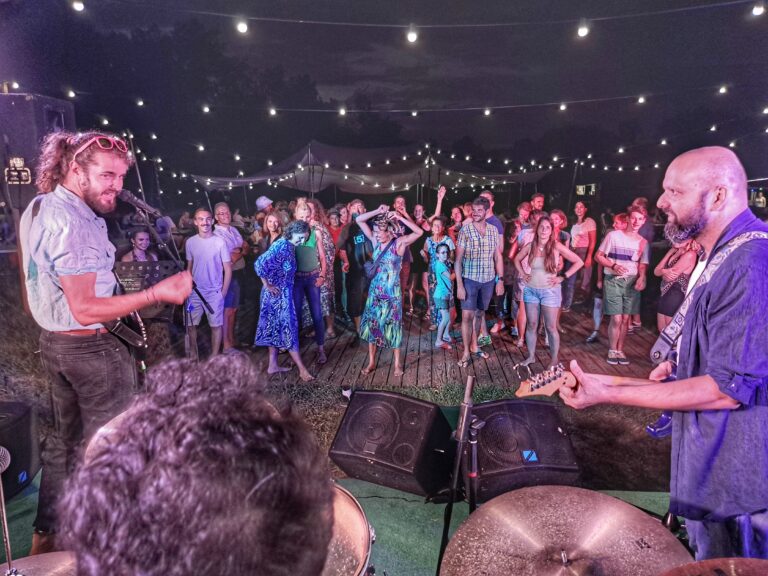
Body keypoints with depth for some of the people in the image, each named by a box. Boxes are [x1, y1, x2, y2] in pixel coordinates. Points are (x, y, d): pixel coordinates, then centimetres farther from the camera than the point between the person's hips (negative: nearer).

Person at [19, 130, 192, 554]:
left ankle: (45, 538, 37)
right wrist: (156, 294, -32)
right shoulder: (73, 223, -25)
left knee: (64, 439, 22)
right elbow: (85, 310, -27)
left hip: (52, 341, 10)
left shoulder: (36, 209, 7)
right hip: (91, 349, -10)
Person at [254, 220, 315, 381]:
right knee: (288, 328, -4)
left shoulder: (289, 246, 7)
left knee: (276, 327, 14)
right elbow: (259, 264, -28)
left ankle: (273, 365, 24)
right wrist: (267, 286, -20)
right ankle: (302, 368, 3)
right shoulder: (282, 246, -21)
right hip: (278, 294, -9)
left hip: (283, 293, 9)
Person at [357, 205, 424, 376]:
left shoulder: (399, 243, -12)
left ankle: (397, 362, 23)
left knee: (393, 325, 6)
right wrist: (378, 211, -12)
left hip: (392, 292, -4)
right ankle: (371, 362, 23)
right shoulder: (375, 241, 0)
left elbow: (419, 232, -26)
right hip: (375, 290, 4)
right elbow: (359, 220, 0)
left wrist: (400, 218, -27)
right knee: (371, 324, 9)